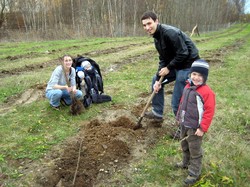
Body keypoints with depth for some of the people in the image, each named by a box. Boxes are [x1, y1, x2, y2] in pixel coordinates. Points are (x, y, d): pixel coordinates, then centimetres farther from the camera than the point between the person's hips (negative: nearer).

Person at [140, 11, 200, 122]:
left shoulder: (170, 33, -23)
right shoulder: (156, 37, 6)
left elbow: (183, 53, -25)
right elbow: (163, 59, 8)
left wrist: (169, 68, -15)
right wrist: (158, 78, 1)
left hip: (188, 65, -10)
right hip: (176, 65, 10)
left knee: (177, 102, -8)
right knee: (155, 80, 20)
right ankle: (157, 113, 32)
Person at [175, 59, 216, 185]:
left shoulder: (206, 92, -22)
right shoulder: (188, 87, 3)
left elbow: (209, 112, -21)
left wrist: (202, 128, -20)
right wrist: (179, 117, 18)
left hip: (195, 128, -8)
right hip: (184, 125, 8)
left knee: (195, 151, 8)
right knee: (184, 145, 26)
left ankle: (194, 174, 25)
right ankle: (186, 163, 50)